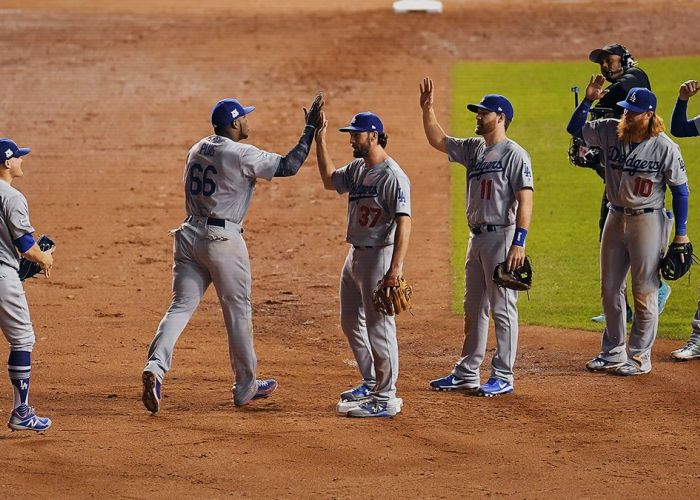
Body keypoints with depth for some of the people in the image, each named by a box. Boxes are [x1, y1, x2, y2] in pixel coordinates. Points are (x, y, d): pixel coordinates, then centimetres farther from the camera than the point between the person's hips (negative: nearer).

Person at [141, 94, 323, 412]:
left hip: (189, 236, 6)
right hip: (223, 239, -6)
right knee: (238, 311, 7)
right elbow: (289, 166, -11)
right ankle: (245, 386, 17)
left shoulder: (196, 151, 12)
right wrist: (310, 128, -5)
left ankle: (156, 366, -20)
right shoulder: (242, 155, -11)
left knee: (181, 306, 3)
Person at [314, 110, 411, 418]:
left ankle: (386, 398, -5)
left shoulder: (393, 176, -17)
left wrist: (396, 267, -30)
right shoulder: (357, 169, 11)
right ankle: (371, 383, 33)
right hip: (355, 254, 10)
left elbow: (404, 222, -22)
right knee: (351, 323, 19)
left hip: (379, 256, -10)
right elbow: (329, 181, 23)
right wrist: (320, 139, 15)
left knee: (379, 326, -8)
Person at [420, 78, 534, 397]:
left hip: (502, 236, -9)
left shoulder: (514, 154, -11)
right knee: (474, 308, 13)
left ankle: (503, 377, -1)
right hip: (477, 237, 9)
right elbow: (438, 140, 21)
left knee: (502, 308, -5)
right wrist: (427, 109, 7)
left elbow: (525, 199, -17)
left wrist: (519, 242, -24)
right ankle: (467, 374, 20)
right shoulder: (474, 149, 14)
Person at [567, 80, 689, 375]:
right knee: (610, 288, 13)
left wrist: (681, 234, -9)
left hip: (648, 221, -6)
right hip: (615, 218, 6)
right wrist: (588, 100, -9)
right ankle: (613, 352, 24)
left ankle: (640, 356, 9)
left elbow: (680, 190, -8)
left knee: (644, 292, 0)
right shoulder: (610, 131, -2)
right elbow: (574, 128, 7)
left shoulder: (665, 148, -14)